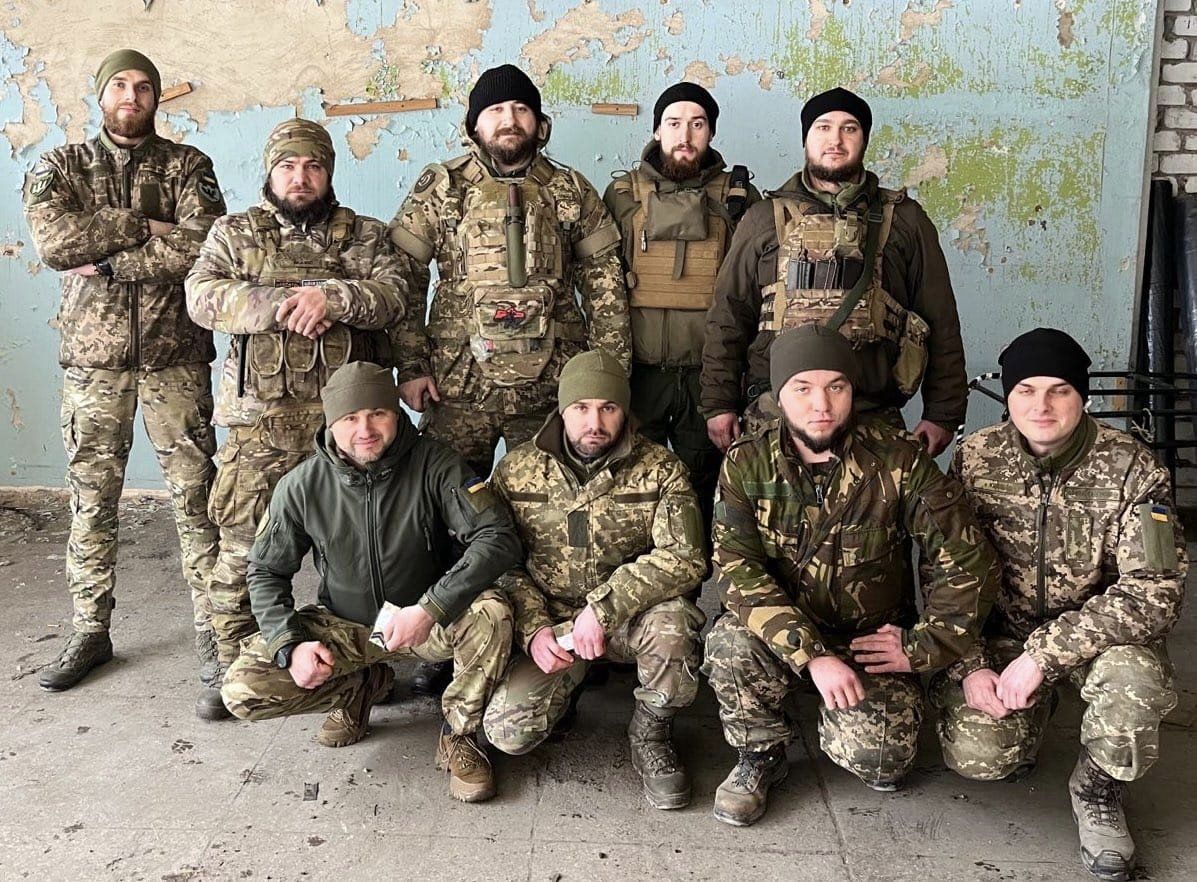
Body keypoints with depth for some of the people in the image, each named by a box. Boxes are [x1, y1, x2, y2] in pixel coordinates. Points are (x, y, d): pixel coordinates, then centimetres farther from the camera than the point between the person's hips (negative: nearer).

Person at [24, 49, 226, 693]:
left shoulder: (186, 165, 6)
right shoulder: (59, 167, 9)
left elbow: (202, 244, -13)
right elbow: (52, 240, -12)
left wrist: (109, 259, -13)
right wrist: (145, 227, -13)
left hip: (174, 356, -1)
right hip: (92, 358, 2)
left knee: (195, 495, 0)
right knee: (91, 500, 9)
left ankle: (212, 629, 10)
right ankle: (90, 631, 22)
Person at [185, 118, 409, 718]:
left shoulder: (363, 235, 13)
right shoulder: (233, 234, 13)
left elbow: (395, 290, -5)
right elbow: (203, 297, -4)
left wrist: (333, 297, -20)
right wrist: (284, 304, -16)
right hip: (260, 418, 0)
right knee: (243, 545, 1)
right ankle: (234, 665, 16)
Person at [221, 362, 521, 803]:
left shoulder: (433, 464, -18)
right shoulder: (302, 486, -12)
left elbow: (498, 538, -25)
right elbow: (266, 572, -1)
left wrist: (430, 608, -34)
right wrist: (290, 645, -18)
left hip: (428, 620, -2)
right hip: (343, 629, 2)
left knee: (491, 613, -34)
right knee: (242, 689, -17)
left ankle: (458, 734, -7)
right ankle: (363, 686, 11)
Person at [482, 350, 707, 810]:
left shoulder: (660, 469, -8)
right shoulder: (516, 470, -2)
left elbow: (684, 557, -18)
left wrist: (602, 607, -27)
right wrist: (535, 630, -14)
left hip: (629, 617, -1)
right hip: (549, 621, 1)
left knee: (671, 624, -35)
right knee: (507, 730, -17)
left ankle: (651, 733, -3)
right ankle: (565, 684, 19)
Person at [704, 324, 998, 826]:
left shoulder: (898, 462, -12)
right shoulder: (746, 464, -10)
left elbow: (968, 562, -7)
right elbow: (736, 571, -20)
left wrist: (923, 647, -11)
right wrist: (813, 654, -30)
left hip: (872, 639, 0)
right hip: (783, 636, 1)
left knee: (873, 756, -25)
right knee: (729, 642, -32)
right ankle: (760, 754, 0)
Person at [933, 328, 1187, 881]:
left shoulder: (1130, 468, -15)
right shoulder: (975, 458, -8)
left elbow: (1155, 592, -22)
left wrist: (1044, 653, -28)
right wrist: (970, 667, -14)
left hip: (1101, 634, -1)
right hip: (1002, 633, 2)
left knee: (1135, 678, -35)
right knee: (976, 755, -21)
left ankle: (1097, 791, -1)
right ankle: (1027, 712, 18)